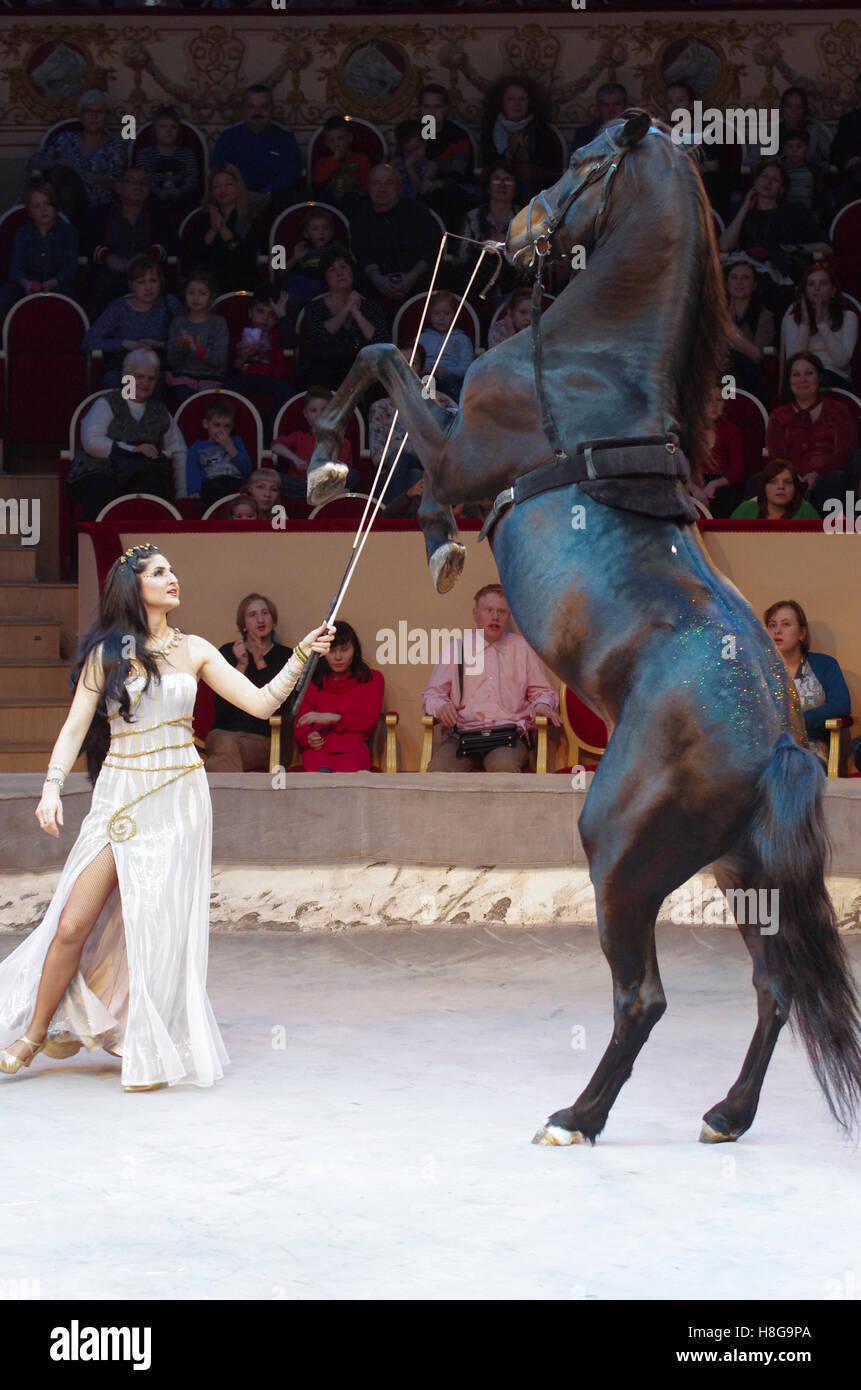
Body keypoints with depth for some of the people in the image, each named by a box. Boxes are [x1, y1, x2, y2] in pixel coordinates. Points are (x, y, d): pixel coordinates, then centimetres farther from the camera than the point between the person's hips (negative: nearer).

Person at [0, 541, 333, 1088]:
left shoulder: (194, 650, 8)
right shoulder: (107, 653, 4)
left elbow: (262, 702, 6)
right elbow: (76, 727, 0)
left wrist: (301, 655, -4)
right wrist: (52, 787, -13)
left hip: (178, 799, 1)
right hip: (120, 795, -1)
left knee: (160, 927, -3)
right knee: (74, 924, -5)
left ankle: (153, 1055, 8)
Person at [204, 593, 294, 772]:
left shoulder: (286, 656, 11)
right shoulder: (228, 652, 12)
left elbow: (278, 705, -4)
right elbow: (221, 706, 0)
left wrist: (261, 664, -10)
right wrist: (241, 666, -9)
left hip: (263, 739, -1)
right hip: (224, 732, 1)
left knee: (225, 755, -36)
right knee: (227, 746, -38)